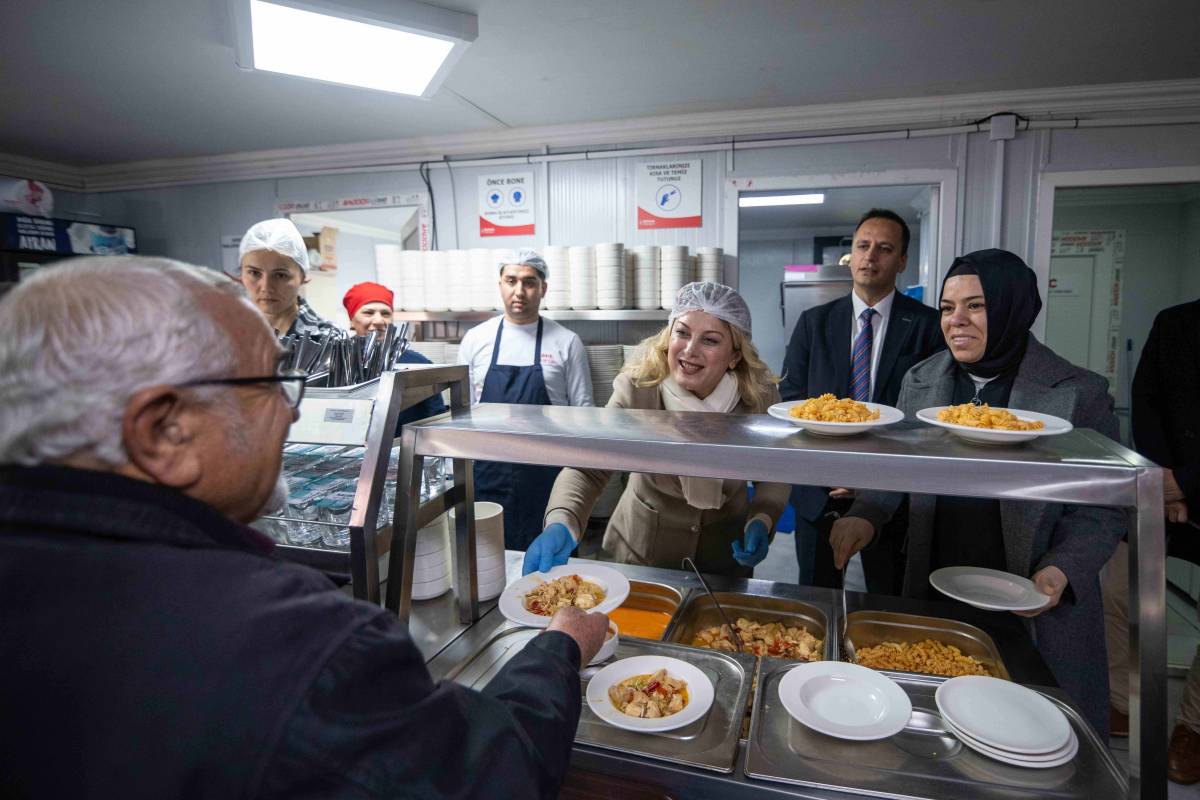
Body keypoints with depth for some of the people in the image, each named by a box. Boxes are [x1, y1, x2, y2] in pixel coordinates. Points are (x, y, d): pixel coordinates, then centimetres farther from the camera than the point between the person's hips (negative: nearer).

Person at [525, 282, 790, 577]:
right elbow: (587, 467, -30)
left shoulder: (760, 397, -19)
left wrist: (762, 520, -22)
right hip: (642, 548, -1)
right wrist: (561, 524, -48)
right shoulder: (637, 389, -24)